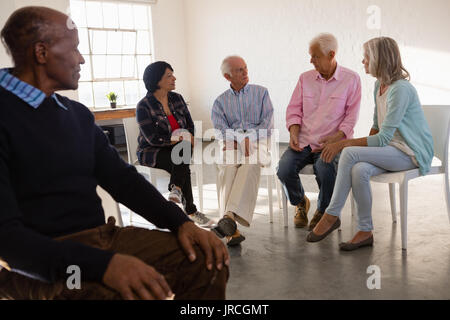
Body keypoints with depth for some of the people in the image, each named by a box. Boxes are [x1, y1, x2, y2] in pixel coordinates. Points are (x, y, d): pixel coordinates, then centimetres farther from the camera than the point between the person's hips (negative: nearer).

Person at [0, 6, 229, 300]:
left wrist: (181, 221, -3)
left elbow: (121, 178, 13)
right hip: (39, 263, -7)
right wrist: (102, 264, -30)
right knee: (134, 291, -34)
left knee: (208, 260, -7)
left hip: (100, 236, 7)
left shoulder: (78, 114, 13)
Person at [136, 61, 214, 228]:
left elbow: (190, 125, 10)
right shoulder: (144, 106, -12)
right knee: (182, 162, -32)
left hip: (178, 148, 5)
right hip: (150, 152, -5)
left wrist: (187, 138, -13)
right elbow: (153, 139, -17)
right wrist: (180, 138, -16)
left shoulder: (177, 98, 6)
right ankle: (191, 211, -25)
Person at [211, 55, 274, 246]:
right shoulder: (220, 101, 20)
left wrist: (248, 139, -13)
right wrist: (236, 140, -17)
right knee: (227, 166, -34)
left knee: (250, 165, -36)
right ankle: (232, 231, -44)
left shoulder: (261, 92, 17)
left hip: (257, 142, 0)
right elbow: (220, 130, 4)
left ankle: (230, 216, -52)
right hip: (232, 145, 1)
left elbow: (267, 124, 5)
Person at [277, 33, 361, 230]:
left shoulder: (351, 79, 1)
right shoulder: (305, 78, 11)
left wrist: (336, 138, -17)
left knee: (325, 170, -34)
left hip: (331, 142, -3)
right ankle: (300, 203, 11)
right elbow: (294, 109, 11)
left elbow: (352, 116, -2)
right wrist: (293, 133, -7)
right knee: (284, 169, -24)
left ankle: (322, 211, 0)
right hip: (303, 141, 3)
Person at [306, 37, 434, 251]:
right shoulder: (379, 85, 10)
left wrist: (343, 144, -22)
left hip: (411, 153, -7)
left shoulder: (400, 89, -20)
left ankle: (332, 215, -14)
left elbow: (383, 138, -23)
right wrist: (366, 146, 0)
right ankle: (365, 232, -15)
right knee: (359, 170, -25)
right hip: (391, 148, 7)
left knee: (350, 154, -26)